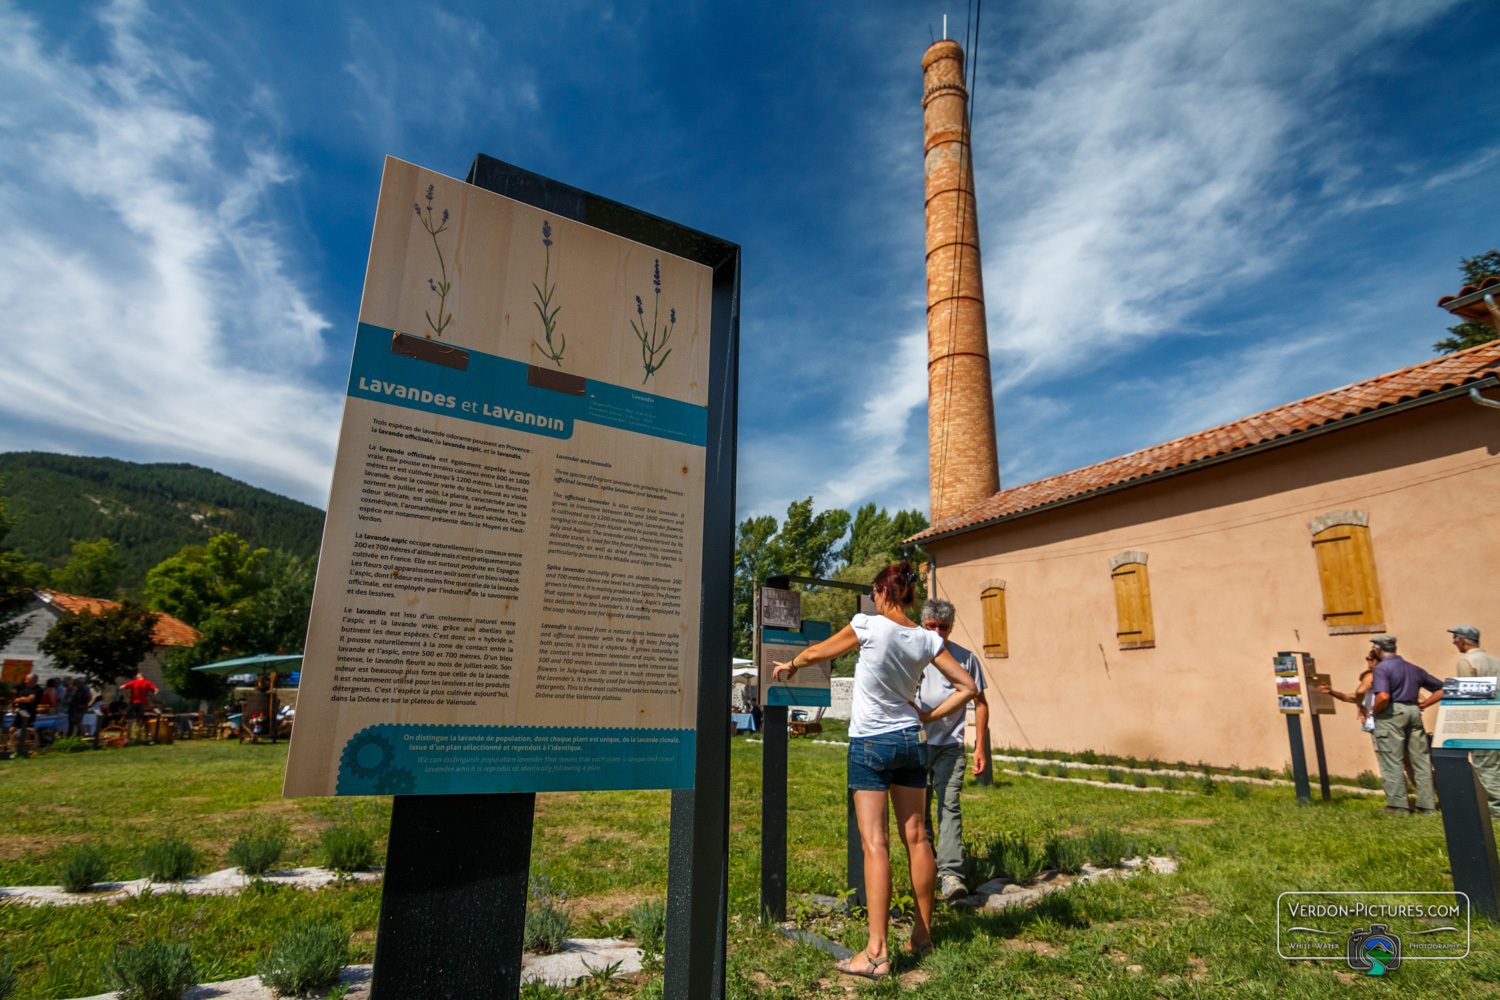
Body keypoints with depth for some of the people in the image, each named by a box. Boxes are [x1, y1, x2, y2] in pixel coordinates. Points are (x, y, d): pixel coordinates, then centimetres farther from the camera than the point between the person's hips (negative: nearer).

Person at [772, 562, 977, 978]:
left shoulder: (869, 625, -13)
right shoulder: (927, 639, 0)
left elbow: (817, 652, 1)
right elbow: (967, 687, 3)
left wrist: (789, 666, 20)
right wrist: (930, 717, 8)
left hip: (869, 742, -5)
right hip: (910, 740, 5)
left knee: (874, 842, -4)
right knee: (915, 836, 13)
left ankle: (877, 952, -3)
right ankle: (923, 934, 27)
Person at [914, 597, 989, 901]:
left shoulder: (965, 658, 2)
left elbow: (980, 702, 7)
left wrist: (980, 747, 1)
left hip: (950, 745, -1)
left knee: (950, 806, -13)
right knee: (919, 810, 8)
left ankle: (951, 874, -13)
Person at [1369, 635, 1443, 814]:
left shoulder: (1381, 668, -7)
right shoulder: (1413, 668, 16)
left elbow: (1383, 697, -21)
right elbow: (1441, 689, 19)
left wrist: (1375, 711, -4)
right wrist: (1422, 705, 17)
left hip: (1391, 713, -7)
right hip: (1414, 712, 7)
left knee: (1392, 761, -2)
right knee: (1421, 759, 11)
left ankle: (1398, 805, -1)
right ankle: (1427, 804, 15)